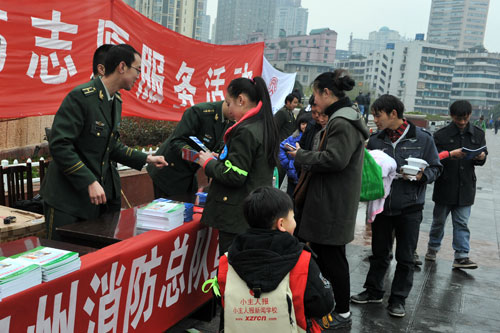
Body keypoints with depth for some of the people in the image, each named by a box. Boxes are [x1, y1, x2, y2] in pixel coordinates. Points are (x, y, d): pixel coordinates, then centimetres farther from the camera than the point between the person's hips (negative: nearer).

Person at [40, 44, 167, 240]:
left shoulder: (116, 101, 11)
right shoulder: (80, 96, -17)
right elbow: (59, 145, -22)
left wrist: (146, 159, 12)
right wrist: (90, 182, -24)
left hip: (103, 195, 8)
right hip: (69, 198, -8)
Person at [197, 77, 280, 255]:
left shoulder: (245, 131, -17)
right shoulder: (265, 126, 12)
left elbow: (234, 176, -20)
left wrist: (209, 163, -4)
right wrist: (218, 160, 14)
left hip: (237, 216, -9)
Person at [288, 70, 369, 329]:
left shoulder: (343, 122, -18)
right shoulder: (341, 118, 15)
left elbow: (334, 159, -25)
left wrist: (301, 155, -13)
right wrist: (304, 154, 8)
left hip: (334, 202, -10)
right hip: (328, 198, 10)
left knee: (332, 254, 0)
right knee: (318, 247, 16)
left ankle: (343, 314, 13)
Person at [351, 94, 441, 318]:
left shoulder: (422, 138, -6)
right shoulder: (375, 140, 2)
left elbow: (435, 168, -1)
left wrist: (421, 176, -20)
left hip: (410, 208, -3)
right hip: (382, 205, 3)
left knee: (405, 257, 8)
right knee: (379, 252, 15)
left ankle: (398, 299, 22)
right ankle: (374, 291, 31)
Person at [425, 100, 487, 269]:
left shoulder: (478, 134, 6)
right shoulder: (441, 134, -5)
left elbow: (482, 159, 12)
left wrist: (481, 158, -12)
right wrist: (451, 154, -26)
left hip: (466, 187, 2)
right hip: (444, 185, -2)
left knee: (462, 223, 4)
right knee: (439, 221, 12)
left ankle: (461, 256, 6)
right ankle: (432, 248, 30)